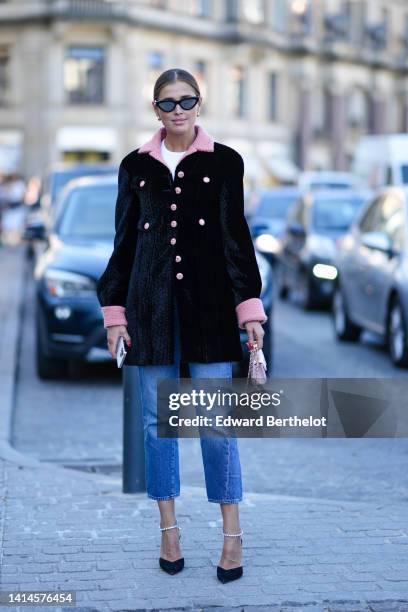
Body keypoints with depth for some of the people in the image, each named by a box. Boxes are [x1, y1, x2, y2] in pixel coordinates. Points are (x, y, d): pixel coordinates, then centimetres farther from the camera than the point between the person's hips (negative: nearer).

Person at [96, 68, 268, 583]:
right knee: (156, 419, 5)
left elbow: (236, 236, 2)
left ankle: (232, 534, 7)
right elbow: (123, 243, 9)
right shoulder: (136, 166, 8)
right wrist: (114, 312, 4)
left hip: (208, 302, -2)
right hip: (151, 304, 2)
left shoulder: (224, 162, 3)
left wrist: (249, 307, -4)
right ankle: (168, 529, 17)